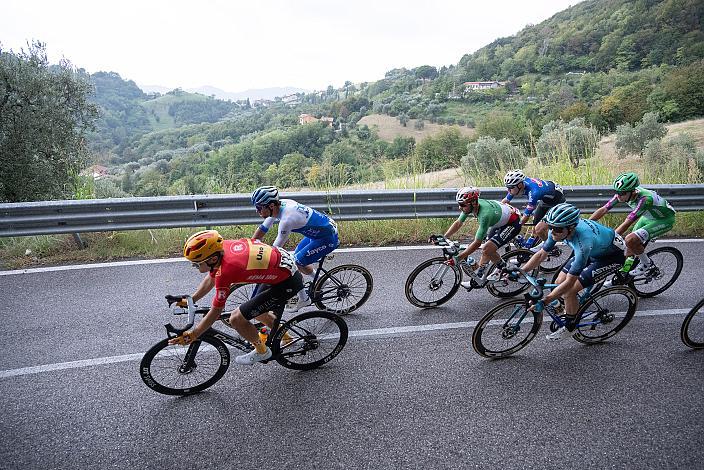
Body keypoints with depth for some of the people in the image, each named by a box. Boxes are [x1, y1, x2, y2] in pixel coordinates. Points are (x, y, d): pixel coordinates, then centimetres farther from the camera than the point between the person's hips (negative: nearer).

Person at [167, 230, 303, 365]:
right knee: (257, 311, 27)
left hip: (287, 282, -9)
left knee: (236, 319, -5)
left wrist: (190, 336, -5)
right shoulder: (221, 247, -5)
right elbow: (211, 279, 16)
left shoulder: (225, 271, -28)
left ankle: (262, 351, 19)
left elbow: (216, 311, -15)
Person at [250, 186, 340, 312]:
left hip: (328, 238, -9)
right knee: (296, 256, 18)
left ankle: (303, 300, 11)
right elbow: (262, 229, 7)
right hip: (317, 231, 9)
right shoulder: (279, 206, -5)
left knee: (294, 264, -8)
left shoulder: (287, 219, -31)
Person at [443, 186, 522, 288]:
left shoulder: (485, 214, -39)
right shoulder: (470, 205, -17)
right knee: (487, 249, 5)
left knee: (487, 249, -17)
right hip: (500, 222, 8)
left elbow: (477, 243, -36)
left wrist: (457, 258, -38)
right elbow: (458, 223, -4)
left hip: (512, 224, -8)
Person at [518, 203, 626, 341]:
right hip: (594, 251, 7)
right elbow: (541, 254, -8)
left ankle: (570, 327, 8)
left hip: (613, 255, -7)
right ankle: (572, 310, 28)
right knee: (559, 283, 1)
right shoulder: (558, 229, -21)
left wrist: (543, 302, -36)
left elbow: (569, 283, -36)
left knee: (569, 292, -16)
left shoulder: (583, 243, -41)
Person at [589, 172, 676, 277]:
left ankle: (646, 264, 1)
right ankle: (623, 273, 26)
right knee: (630, 248, 5)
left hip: (664, 220, -7)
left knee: (630, 240, -23)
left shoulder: (645, 198, -38)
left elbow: (626, 224, -41)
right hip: (648, 216, 7)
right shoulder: (623, 193, -19)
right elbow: (603, 210, -18)